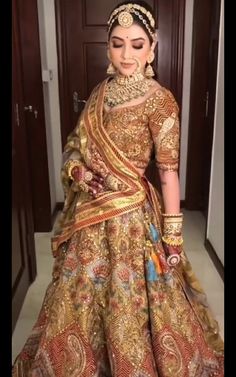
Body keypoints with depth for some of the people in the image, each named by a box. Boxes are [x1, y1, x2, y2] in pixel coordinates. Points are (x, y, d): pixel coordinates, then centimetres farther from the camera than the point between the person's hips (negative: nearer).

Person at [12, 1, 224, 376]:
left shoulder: (159, 99, -12)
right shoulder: (101, 92, 7)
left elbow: (169, 171, -12)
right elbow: (74, 146, 13)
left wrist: (173, 237, -11)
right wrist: (77, 171, -9)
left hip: (130, 216, -6)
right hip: (89, 214, 7)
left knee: (127, 307, 11)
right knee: (82, 300, 22)